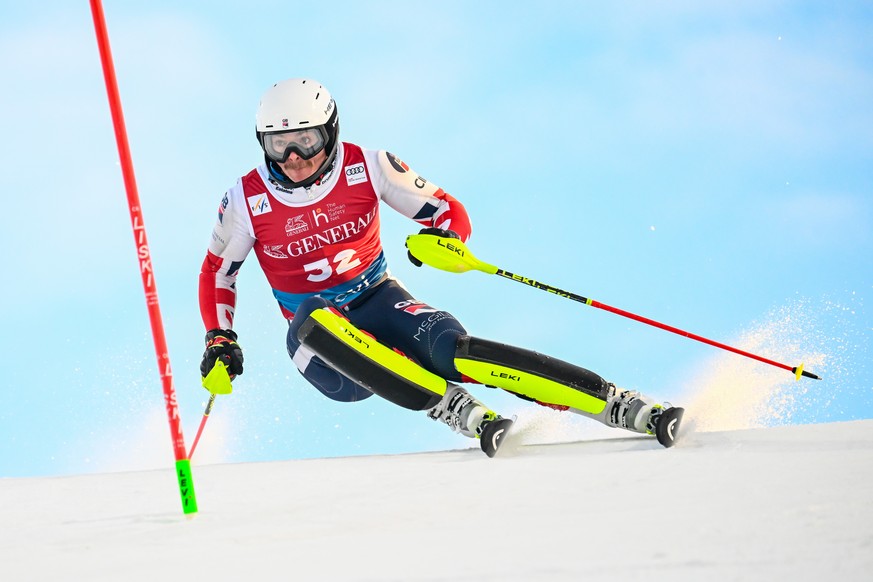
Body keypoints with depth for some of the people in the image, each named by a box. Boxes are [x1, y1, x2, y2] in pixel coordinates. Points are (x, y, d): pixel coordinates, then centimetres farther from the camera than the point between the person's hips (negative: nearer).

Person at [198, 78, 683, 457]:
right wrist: (219, 340, -6)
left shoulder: (366, 167, -9)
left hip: (379, 305, 0)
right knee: (314, 317, -37)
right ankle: (457, 411, -44)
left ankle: (631, 409, -38)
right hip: (324, 353, 0)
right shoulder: (246, 201, -8)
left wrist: (446, 239, -24)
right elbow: (217, 272, 8)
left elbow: (449, 211, -2)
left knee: (454, 350, -31)